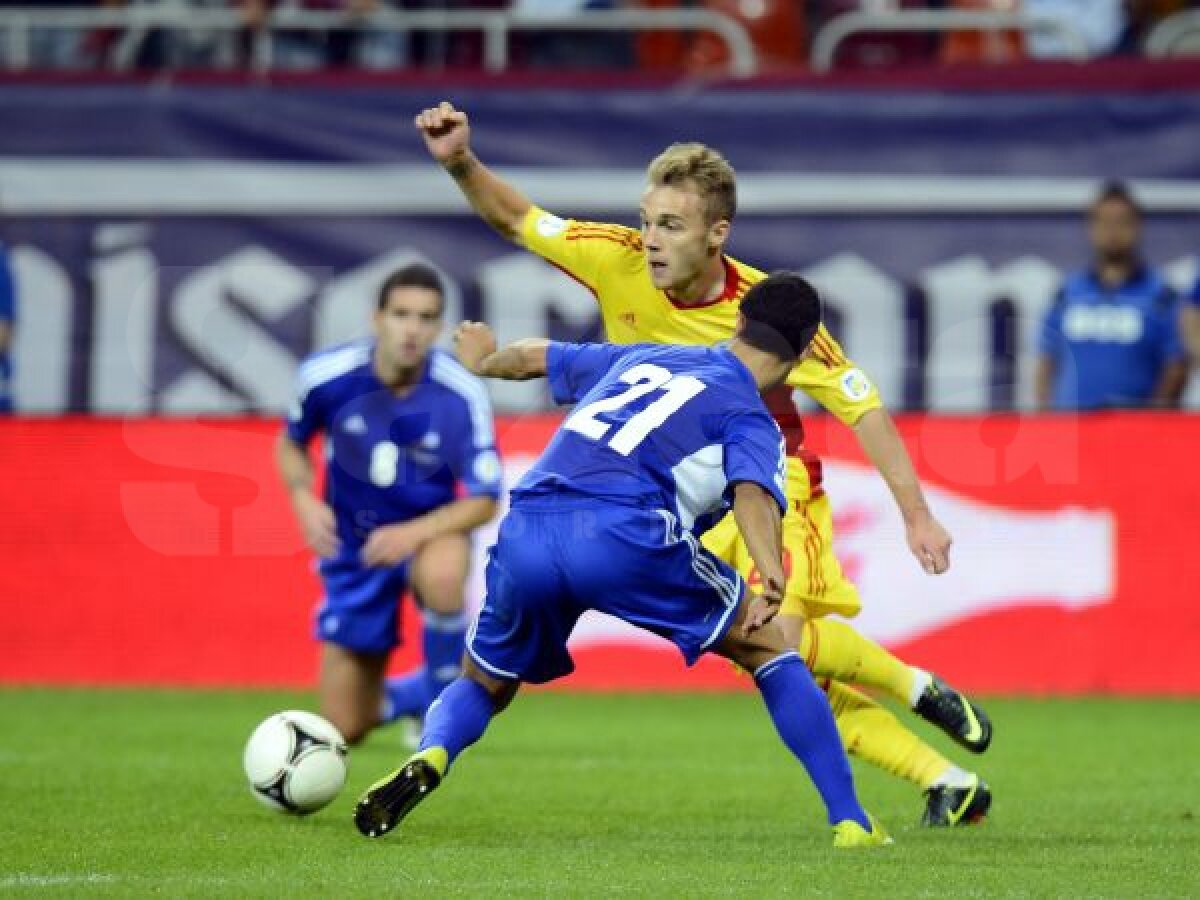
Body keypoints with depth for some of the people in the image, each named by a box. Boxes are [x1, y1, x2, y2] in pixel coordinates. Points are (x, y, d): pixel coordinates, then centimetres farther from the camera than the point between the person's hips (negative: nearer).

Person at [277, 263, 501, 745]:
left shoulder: (462, 395, -21)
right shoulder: (326, 376, -17)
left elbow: (483, 502, -15)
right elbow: (291, 444, 4)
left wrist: (413, 533, -30)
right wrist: (304, 500, -16)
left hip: (429, 530, -2)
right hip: (353, 548, 2)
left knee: (442, 573, -43)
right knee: (345, 731, 2)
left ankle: (446, 699, -15)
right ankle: (407, 696, 40)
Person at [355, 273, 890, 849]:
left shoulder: (642, 359, 31)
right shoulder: (751, 422, 13)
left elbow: (533, 356, 44)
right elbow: (752, 492, -9)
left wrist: (483, 363, 66)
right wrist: (771, 573, -27)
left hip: (524, 536, 5)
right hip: (625, 536, -5)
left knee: (481, 687, 27)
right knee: (767, 649, 14)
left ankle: (429, 758, -7)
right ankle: (850, 821, 7)